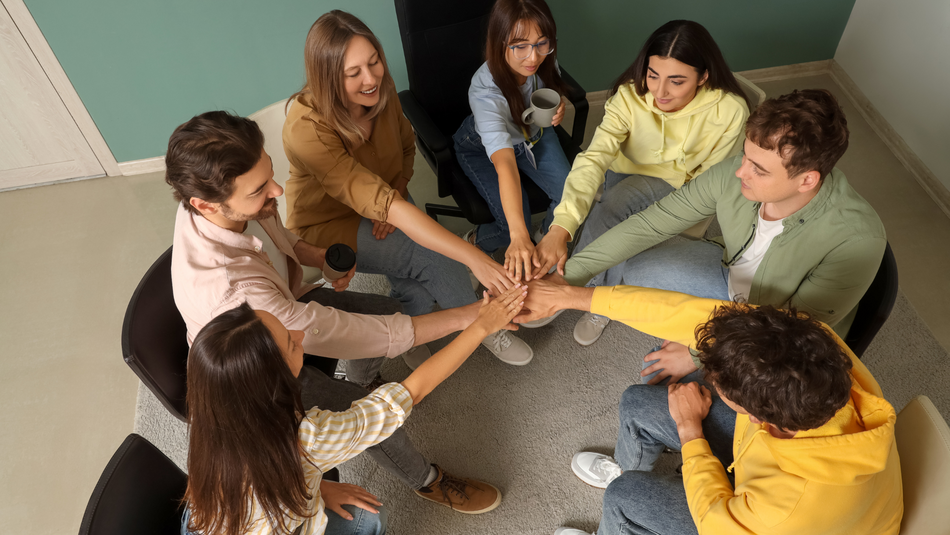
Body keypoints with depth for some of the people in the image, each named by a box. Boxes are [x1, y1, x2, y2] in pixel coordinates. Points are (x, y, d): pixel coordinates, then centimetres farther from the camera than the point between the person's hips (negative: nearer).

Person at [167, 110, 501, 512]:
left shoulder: (213, 194, -24)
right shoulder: (228, 293, -47)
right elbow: (340, 335, -42)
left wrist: (321, 258, -19)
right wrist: (467, 317, -39)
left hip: (284, 301, 7)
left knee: (387, 309, 6)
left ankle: (359, 381, 38)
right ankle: (424, 480, 20)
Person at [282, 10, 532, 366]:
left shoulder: (380, 90, -14)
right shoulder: (308, 129, -34)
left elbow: (407, 146, 5)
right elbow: (383, 203, -43)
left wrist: (393, 192, -18)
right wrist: (475, 259, -48)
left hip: (379, 206, 5)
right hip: (330, 225, -5)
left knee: (418, 289, -21)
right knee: (432, 255, -25)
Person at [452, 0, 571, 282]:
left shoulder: (545, 62, -23)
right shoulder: (485, 90, -40)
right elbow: (504, 163, -50)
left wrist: (558, 112, -23)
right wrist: (518, 236, -61)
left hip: (534, 133, 5)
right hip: (482, 147, -5)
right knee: (517, 228, -20)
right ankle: (473, 243, 13)